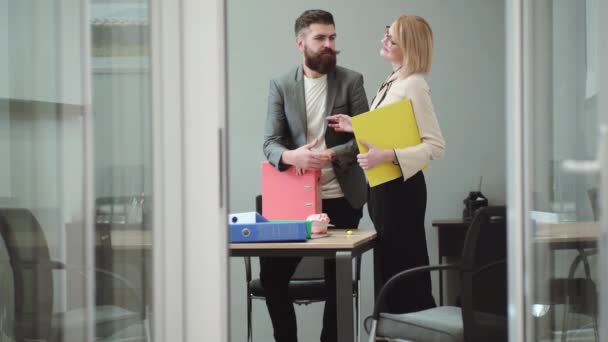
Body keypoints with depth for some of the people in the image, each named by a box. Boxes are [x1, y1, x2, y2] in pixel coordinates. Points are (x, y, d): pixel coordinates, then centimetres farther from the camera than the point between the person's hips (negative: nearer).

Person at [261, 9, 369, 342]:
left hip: (341, 198, -1)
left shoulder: (351, 81, 1)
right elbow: (270, 143, -3)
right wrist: (290, 156, -26)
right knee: (272, 273, -2)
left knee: (338, 280, 6)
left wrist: (331, 155, -21)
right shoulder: (281, 85, 3)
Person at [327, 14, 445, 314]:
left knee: (404, 271, -2)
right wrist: (356, 127, 6)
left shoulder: (413, 85, -16)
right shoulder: (391, 84, 12)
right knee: (389, 267, 15)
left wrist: (386, 156, -29)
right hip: (382, 185, 10)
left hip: (400, 186, -10)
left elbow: (435, 145, -22)